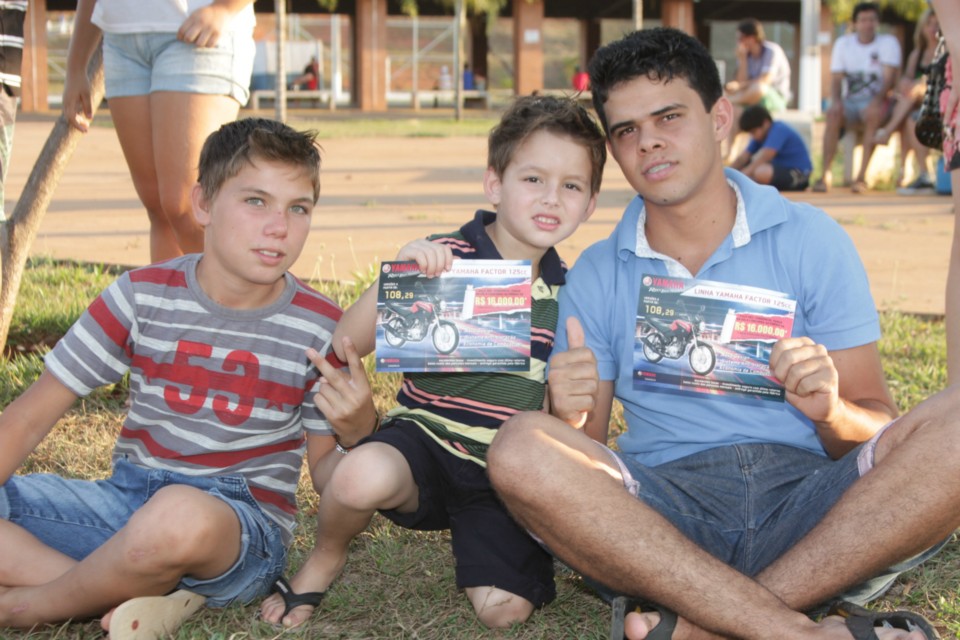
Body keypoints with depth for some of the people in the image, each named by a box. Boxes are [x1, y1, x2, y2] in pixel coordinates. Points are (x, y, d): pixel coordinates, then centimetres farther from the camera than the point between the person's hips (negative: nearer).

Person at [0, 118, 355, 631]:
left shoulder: (319, 329, -3)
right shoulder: (142, 296, 1)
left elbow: (327, 466, 4)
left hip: (243, 523, -3)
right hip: (127, 500, 3)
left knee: (180, 515, -41)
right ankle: (147, 602, -23)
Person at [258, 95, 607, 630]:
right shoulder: (444, 260, -8)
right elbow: (346, 347, -15)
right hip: (428, 440, -3)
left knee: (505, 610, -16)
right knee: (363, 477, -37)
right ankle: (327, 557, 0)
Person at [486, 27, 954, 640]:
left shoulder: (810, 239, 10)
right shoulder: (596, 275, 14)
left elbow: (877, 434, 8)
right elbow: (582, 461, 10)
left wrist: (831, 410, -16)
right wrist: (571, 418, -13)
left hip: (807, 494, 0)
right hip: (664, 513, 1)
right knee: (520, 450, -28)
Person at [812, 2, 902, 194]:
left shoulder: (888, 42, 0)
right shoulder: (843, 43, 9)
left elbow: (890, 77, -9)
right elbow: (836, 78, 4)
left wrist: (877, 100, -25)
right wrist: (835, 101, -15)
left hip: (876, 100, -2)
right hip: (849, 100, 3)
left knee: (873, 113, -37)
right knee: (832, 113, -30)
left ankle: (862, 176, -37)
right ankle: (826, 174, -33)